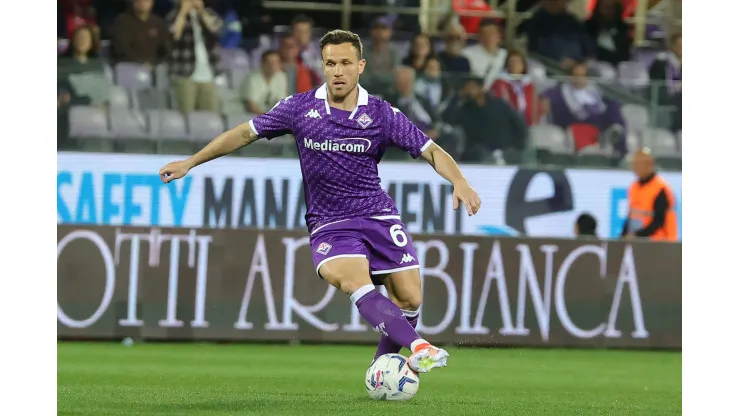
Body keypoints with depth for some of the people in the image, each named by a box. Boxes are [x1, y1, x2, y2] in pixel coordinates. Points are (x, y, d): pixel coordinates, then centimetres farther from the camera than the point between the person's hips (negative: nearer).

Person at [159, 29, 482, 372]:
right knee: (353, 280, -30)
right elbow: (245, 133, 9)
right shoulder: (300, 108, 0)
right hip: (328, 224, -1)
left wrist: (460, 182, -20)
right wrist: (190, 162, 9)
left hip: (377, 215, 1)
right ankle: (418, 347, -43)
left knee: (409, 297, -10)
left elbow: (431, 151, -1)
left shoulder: (382, 113, -1)